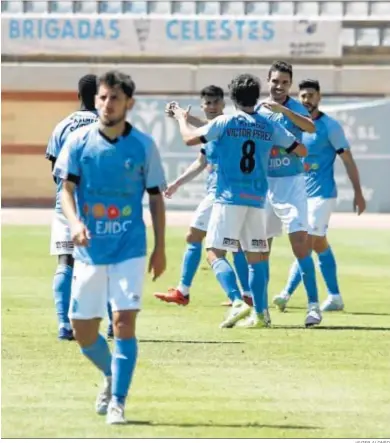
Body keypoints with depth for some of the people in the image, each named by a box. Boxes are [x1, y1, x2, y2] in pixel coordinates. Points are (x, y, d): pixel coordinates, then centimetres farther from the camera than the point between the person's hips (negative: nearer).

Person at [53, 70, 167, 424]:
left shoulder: (143, 145, -1)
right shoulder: (79, 142, -1)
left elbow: (156, 197, 6)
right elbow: (67, 188, -5)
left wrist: (160, 248, 5)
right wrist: (74, 222, -25)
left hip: (129, 249, -2)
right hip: (89, 248, 2)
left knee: (124, 321, -15)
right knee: (83, 332, 5)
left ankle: (118, 401, -6)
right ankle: (112, 375, 35)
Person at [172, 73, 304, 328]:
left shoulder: (226, 122, -3)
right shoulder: (270, 128, 7)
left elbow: (190, 139, -1)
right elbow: (300, 149, 16)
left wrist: (182, 119, 19)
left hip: (229, 198, -4)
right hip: (257, 200, 4)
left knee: (215, 254, -3)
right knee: (256, 257, 11)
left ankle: (238, 302, -21)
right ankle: (260, 314, 7)